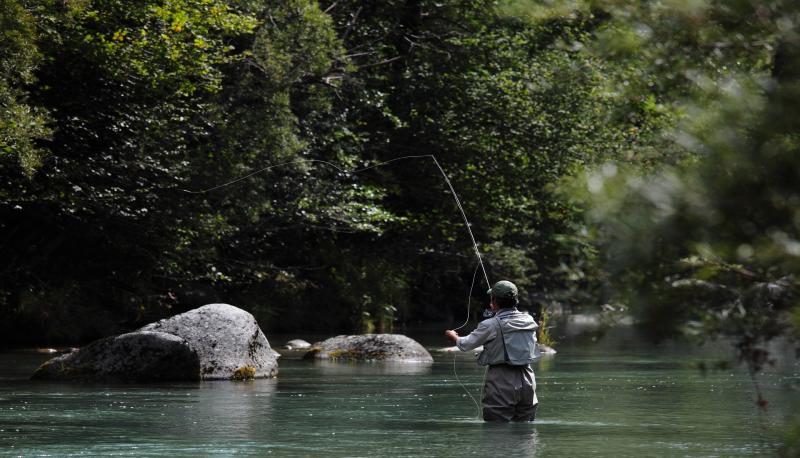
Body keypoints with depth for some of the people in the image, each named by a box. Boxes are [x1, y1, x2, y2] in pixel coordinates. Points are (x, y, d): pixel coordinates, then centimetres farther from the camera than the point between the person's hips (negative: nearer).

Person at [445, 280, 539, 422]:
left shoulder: (491, 325, -11)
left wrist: (453, 336, 26)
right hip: (527, 383, 5)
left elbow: (466, 345, 3)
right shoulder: (529, 320, 4)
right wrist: (498, 312, 44)